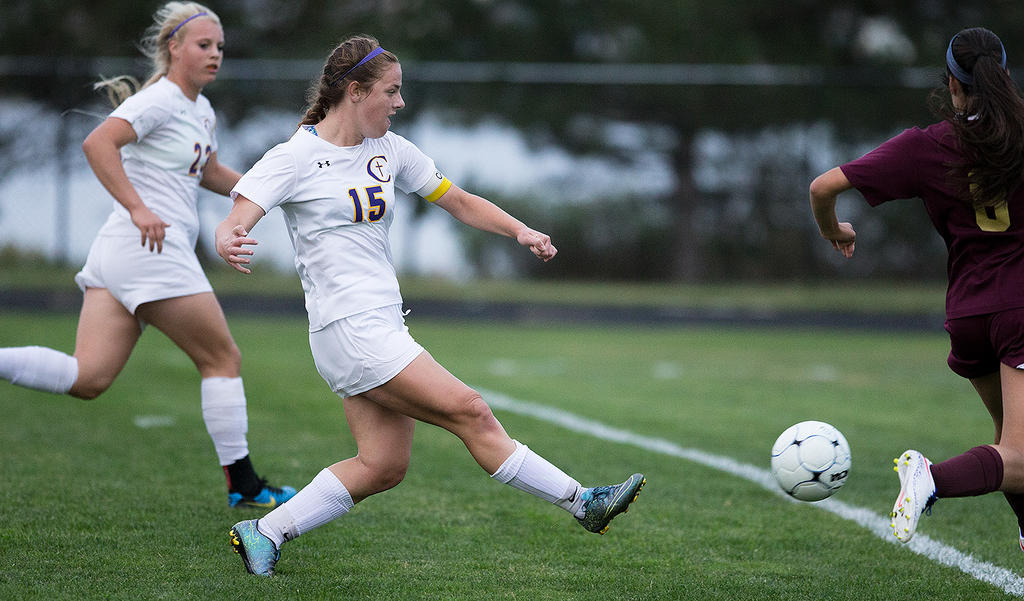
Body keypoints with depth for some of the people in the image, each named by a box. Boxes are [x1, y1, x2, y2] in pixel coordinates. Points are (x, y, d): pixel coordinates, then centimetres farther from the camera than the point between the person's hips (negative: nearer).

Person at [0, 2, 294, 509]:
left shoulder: (201, 110, 21)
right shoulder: (160, 100, -9)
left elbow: (209, 172, 38)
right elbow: (97, 143, -22)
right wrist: (138, 208, -27)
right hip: (152, 253, -9)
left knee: (87, 378, -2)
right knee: (223, 358, 3)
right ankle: (243, 484, 10)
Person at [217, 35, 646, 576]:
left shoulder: (388, 149, 12)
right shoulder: (295, 158, -9)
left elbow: (458, 201, 18)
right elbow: (234, 223, -16)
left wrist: (520, 231, 2)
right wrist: (229, 244, -41)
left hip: (383, 329, 9)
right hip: (348, 326, -9)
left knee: (383, 465, 1)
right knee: (470, 412, -10)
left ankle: (264, 532, 8)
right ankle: (582, 502, -5)